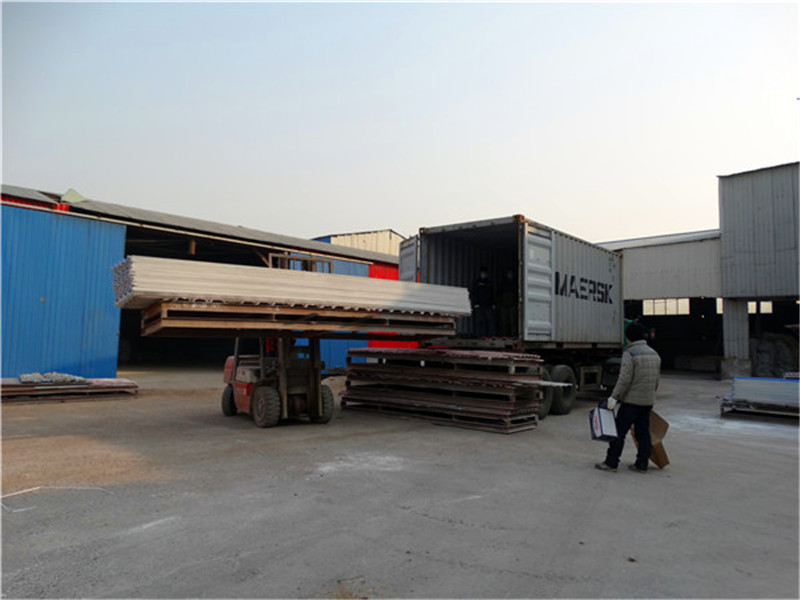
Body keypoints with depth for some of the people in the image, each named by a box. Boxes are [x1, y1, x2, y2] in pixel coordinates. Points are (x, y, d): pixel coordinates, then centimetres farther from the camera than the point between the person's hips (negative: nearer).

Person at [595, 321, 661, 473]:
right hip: (648, 401, 7)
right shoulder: (654, 354, 12)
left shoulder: (630, 353, -13)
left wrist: (614, 397, -15)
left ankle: (611, 462, 3)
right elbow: (656, 381, 18)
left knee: (619, 431, -1)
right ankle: (642, 465, 16)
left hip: (632, 401, -7)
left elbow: (625, 379, -20)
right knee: (643, 432, 12)